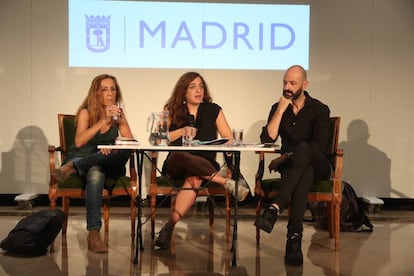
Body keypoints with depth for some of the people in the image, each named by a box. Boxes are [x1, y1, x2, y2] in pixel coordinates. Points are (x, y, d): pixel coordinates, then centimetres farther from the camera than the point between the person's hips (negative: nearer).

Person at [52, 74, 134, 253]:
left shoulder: (118, 114, 12)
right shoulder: (86, 112, 4)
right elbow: (79, 142, -11)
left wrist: (121, 121, -16)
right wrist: (103, 121, -15)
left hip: (106, 163, 2)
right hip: (82, 157, -2)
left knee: (123, 153, -33)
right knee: (95, 174, -39)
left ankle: (73, 167, -31)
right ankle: (93, 232, -40)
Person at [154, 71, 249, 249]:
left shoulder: (213, 110, 13)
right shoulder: (172, 111, 11)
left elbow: (229, 139, 8)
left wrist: (228, 144, -15)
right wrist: (182, 131, -10)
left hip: (204, 166, 0)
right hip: (175, 166, 0)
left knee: (194, 180, -37)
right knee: (183, 157, -38)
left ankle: (170, 226, -40)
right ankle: (228, 183, -36)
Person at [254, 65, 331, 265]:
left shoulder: (319, 110, -3)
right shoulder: (278, 108, 8)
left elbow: (320, 147, -15)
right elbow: (267, 140, -6)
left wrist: (286, 158, -19)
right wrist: (280, 110, -13)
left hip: (317, 165, -2)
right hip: (291, 166, 2)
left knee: (302, 149, -39)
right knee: (305, 173, -38)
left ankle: (275, 208, -53)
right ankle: (295, 236, -48)